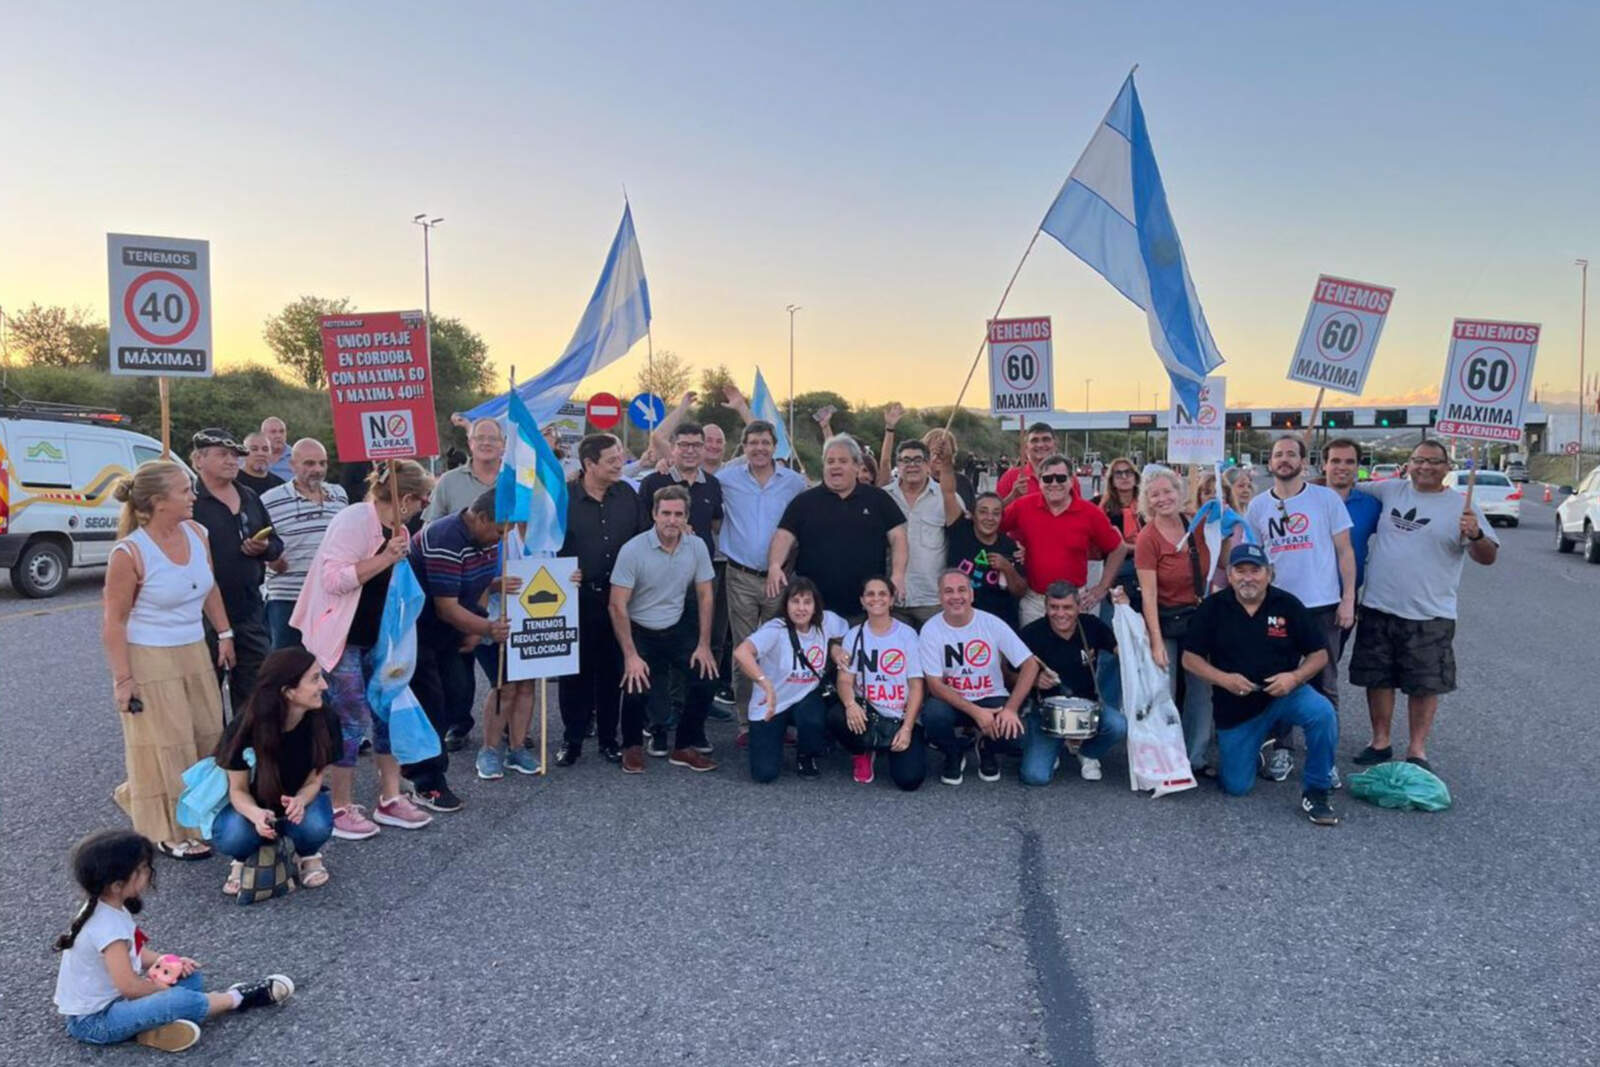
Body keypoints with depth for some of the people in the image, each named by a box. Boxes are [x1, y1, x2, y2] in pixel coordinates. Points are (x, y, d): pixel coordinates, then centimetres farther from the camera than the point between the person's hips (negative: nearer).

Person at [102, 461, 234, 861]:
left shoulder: (196, 533, -2)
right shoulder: (130, 553, -20)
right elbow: (114, 622, -15)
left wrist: (224, 635, 12)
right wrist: (123, 679, -15)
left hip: (195, 653, 7)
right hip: (150, 661, -7)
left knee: (207, 737, 14)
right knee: (166, 747, 4)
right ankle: (169, 831, 20)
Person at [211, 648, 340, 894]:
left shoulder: (324, 721, -23)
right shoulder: (245, 728, -26)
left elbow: (314, 779, -11)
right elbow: (238, 789, -16)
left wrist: (301, 800, -36)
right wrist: (256, 815, -39)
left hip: (299, 798, 1)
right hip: (253, 803, -1)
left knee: (316, 827, -33)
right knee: (231, 839, -33)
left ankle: (307, 854, 4)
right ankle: (247, 857, 4)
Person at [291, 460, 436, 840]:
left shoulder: (396, 530, 11)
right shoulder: (354, 520, -17)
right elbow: (334, 579, -26)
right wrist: (384, 559, -28)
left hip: (377, 636, 9)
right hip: (342, 638, -9)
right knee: (352, 722, -4)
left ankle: (389, 800, 19)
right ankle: (341, 809, 10)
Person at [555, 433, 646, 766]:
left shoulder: (627, 494, 5)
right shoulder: (563, 497, -6)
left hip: (617, 597, 3)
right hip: (576, 597, -3)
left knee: (612, 670, 10)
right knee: (575, 670, 5)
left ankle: (608, 738, 21)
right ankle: (572, 740, 17)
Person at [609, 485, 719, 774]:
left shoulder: (696, 546, -7)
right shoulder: (633, 550, -18)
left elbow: (704, 596, 2)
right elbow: (618, 605, -17)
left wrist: (704, 645, -4)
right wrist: (630, 655, -21)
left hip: (677, 628, 4)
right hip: (639, 631, -3)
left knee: (706, 678, -12)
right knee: (636, 689, -20)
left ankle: (685, 747, 10)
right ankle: (631, 747, 12)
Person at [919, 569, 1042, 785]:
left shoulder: (992, 624, -11)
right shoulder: (931, 629, -13)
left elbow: (1030, 664, -10)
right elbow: (935, 685, -14)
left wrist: (1011, 708, -22)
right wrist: (976, 712, -25)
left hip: (992, 699, 1)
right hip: (951, 700, -1)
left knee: (1014, 733, -28)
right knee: (933, 715, -34)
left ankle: (987, 748, 12)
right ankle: (954, 754, 3)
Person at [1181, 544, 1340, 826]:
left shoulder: (1288, 605, -5)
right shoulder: (1212, 608, -6)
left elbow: (1319, 654, 0)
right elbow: (1190, 659, -3)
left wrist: (1295, 677, -19)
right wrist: (1223, 679, -19)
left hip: (1283, 694, 0)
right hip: (1235, 706, 0)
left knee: (1323, 714, -32)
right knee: (1236, 787, 0)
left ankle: (1316, 792, -12)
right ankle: (1251, 750, 36)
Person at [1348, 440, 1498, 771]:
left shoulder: (1462, 506, -3)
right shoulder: (1390, 490, 5)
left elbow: (1488, 557, -6)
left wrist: (1475, 534, -27)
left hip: (1430, 615, -2)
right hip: (1378, 608, 3)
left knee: (1425, 685, 5)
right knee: (1378, 679, 10)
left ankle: (1417, 749, 18)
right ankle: (1380, 741, 23)